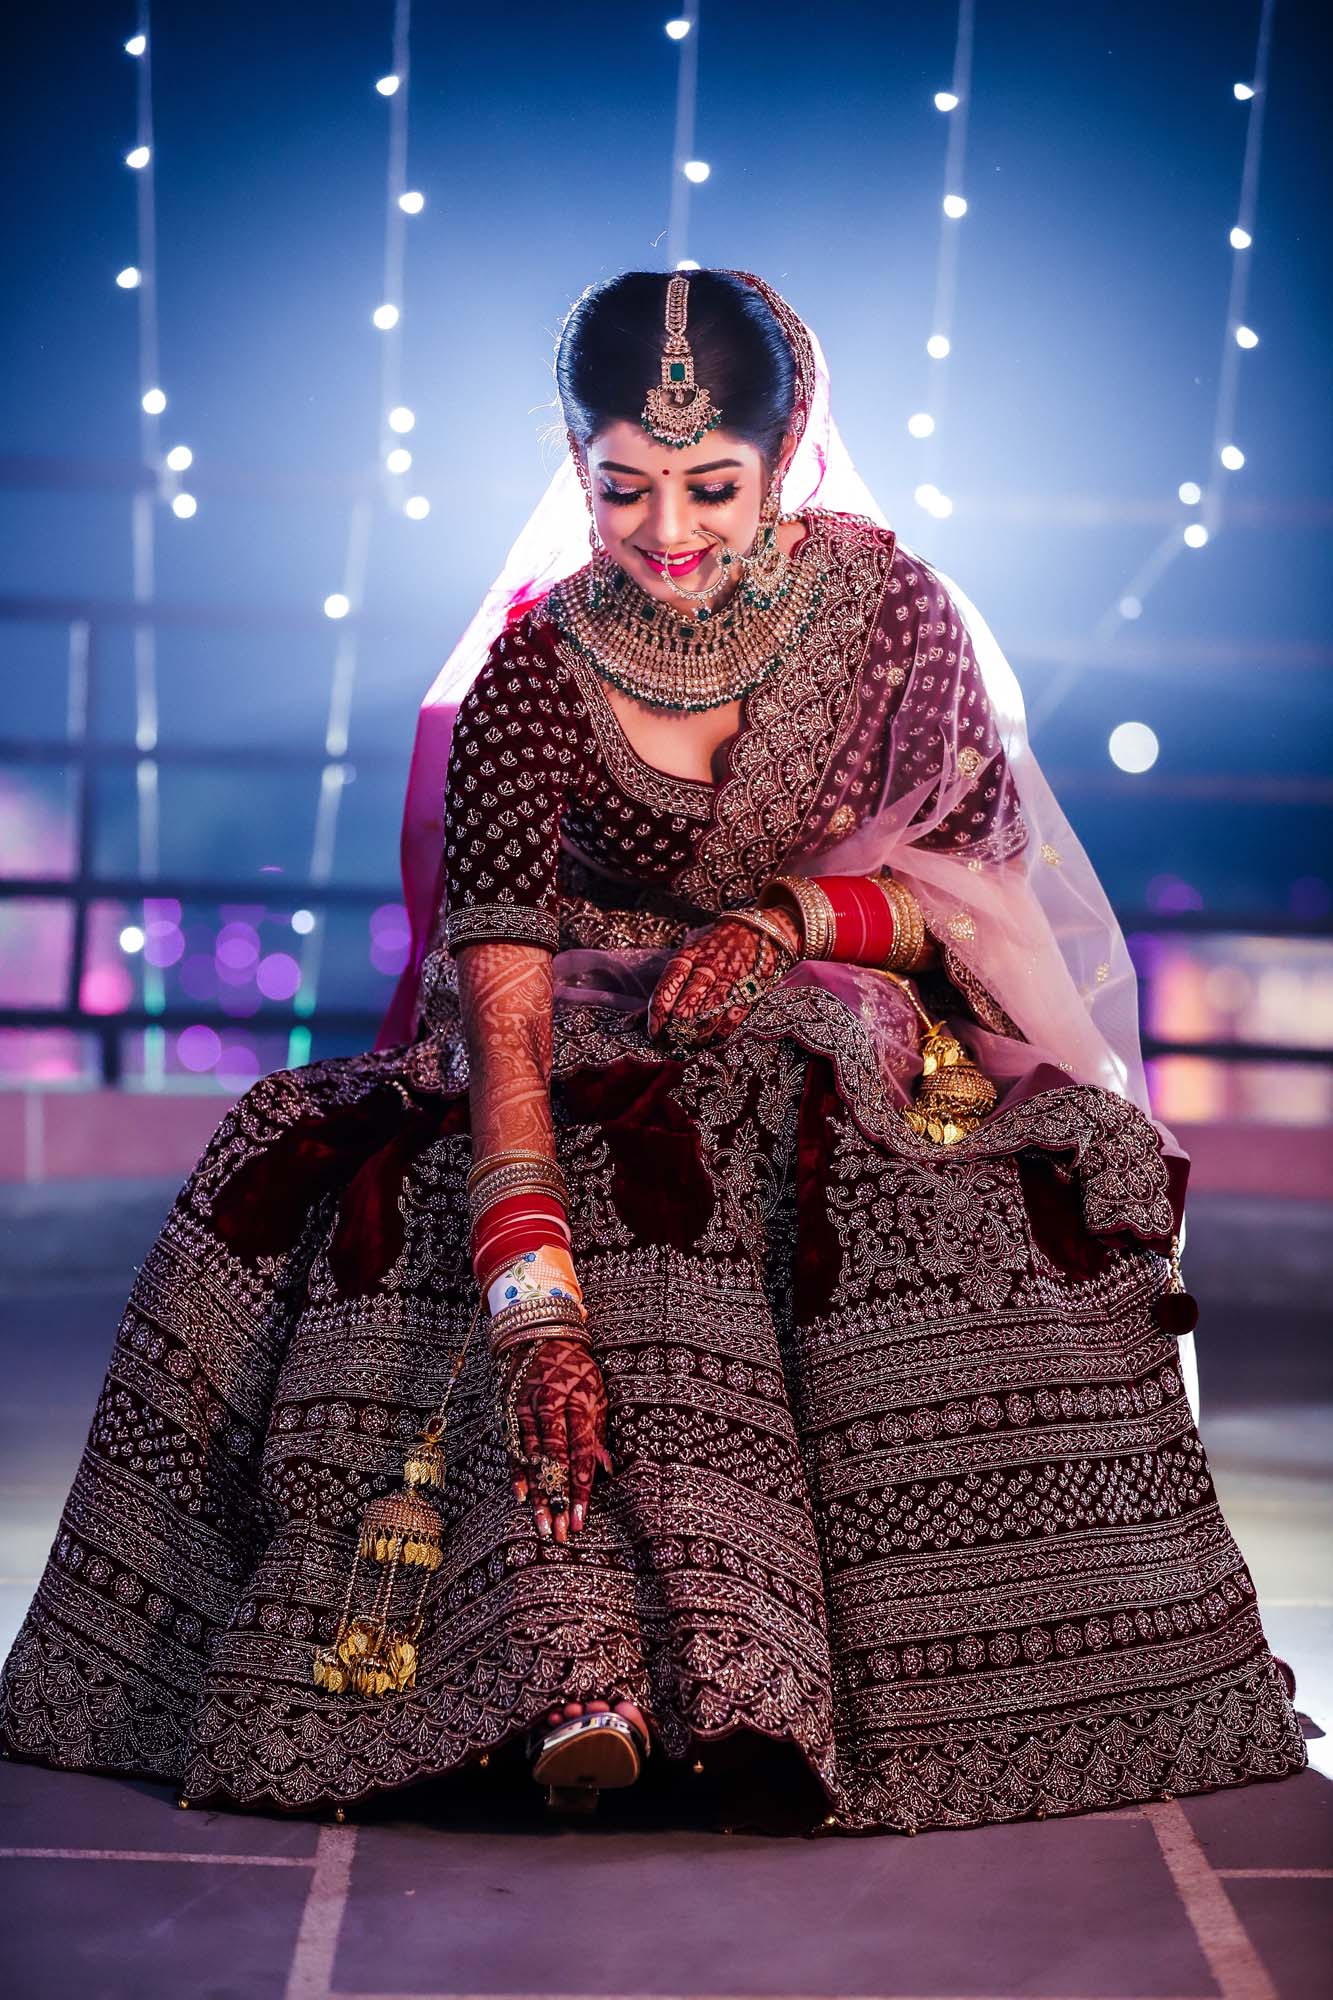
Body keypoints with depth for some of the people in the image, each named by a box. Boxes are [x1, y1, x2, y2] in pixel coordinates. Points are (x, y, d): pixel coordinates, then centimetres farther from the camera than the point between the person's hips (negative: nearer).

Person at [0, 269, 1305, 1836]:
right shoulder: (530, 676, -15)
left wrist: (789, 919, -20)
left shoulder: (892, 613, -8)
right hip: (600, 1056, 0)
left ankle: (756, 1702, -34)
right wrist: (532, 1303, -41)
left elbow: (988, 890, 0)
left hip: (865, 1047, 1)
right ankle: (577, 1680, -38)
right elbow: (504, 1018, -26)